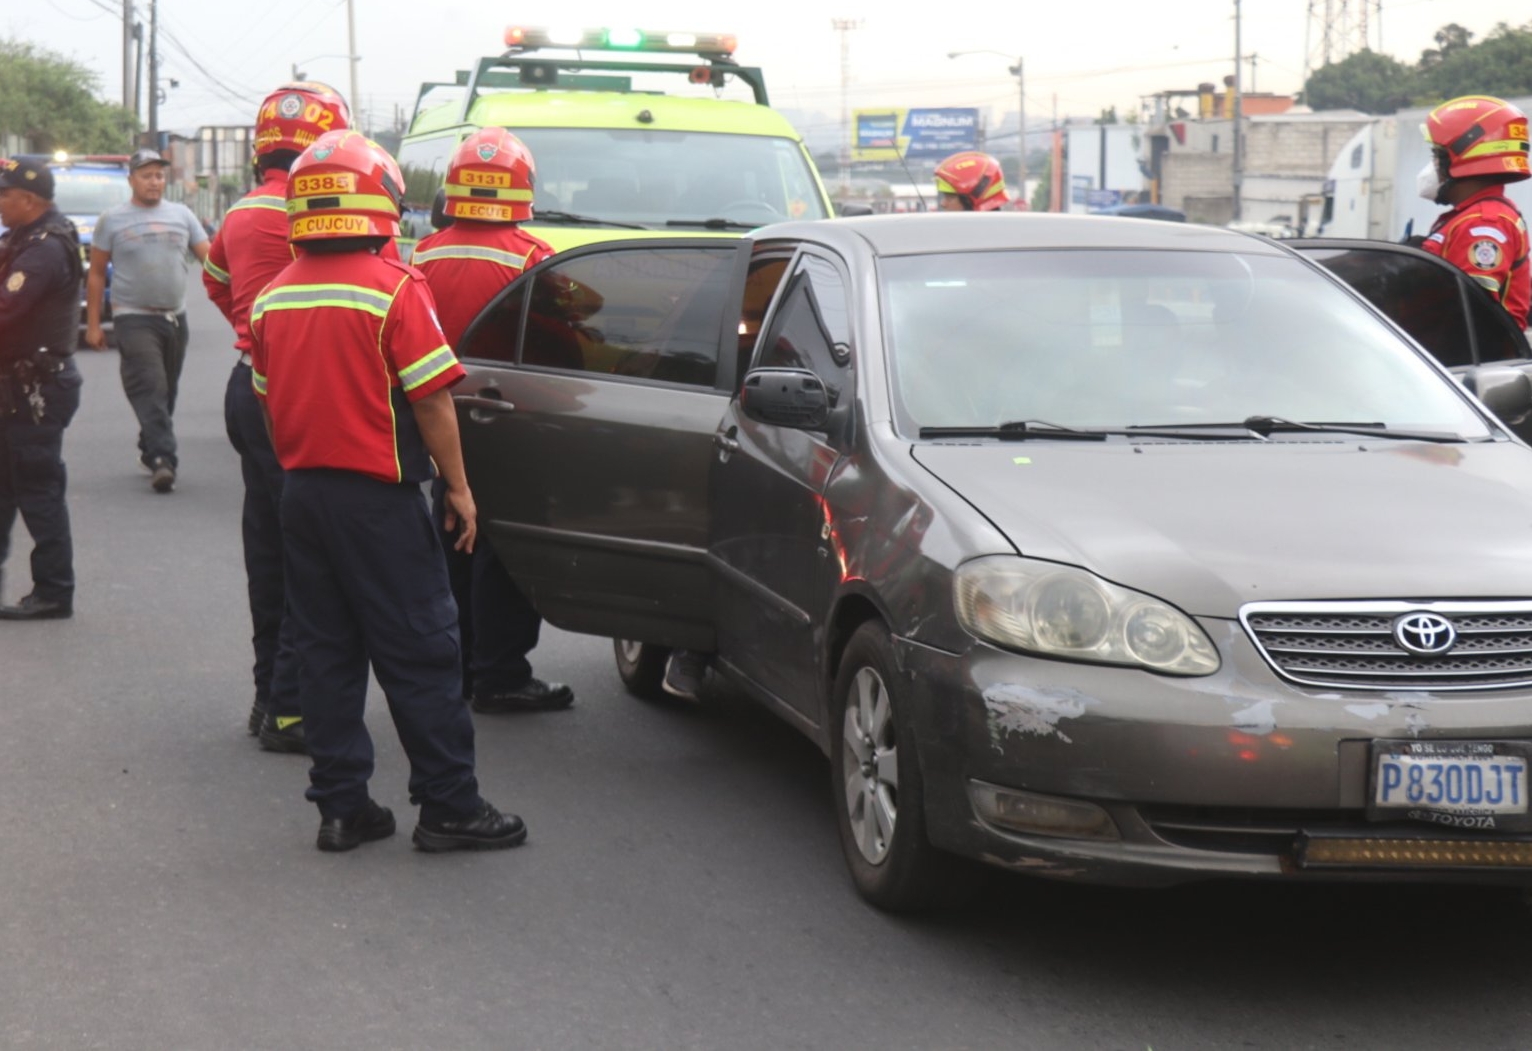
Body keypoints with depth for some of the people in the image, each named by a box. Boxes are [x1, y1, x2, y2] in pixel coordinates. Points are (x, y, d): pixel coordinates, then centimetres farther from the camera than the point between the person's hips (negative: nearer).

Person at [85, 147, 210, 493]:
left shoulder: (182, 215, 10)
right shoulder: (112, 220, 3)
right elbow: (96, 274, 5)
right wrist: (93, 323, 1)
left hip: (175, 317, 4)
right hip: (134, 318, -4)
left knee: (166, 391, 10)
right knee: (149, 389, -17)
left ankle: (150, 449, 25)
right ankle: (163, 459, -26)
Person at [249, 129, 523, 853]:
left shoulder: (272, 298, 6)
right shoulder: (394, 287, -12)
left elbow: (269, 397, 14)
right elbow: (432, 398, -13)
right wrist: (458, 487, -5)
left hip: (301, 489, 6)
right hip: (377, 494, -6)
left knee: (325, 652, 11)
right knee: (418, 654, 0)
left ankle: (341, 806, 13)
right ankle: (449, 807, 4)